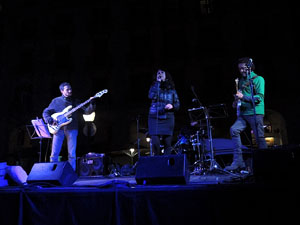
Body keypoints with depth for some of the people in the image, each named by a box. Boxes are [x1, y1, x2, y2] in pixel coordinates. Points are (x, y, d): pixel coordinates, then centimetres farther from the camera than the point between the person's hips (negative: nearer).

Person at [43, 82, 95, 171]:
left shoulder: (75, 101, 12)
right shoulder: (56, 101, 9)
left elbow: (86, 111, 5)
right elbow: (45, 112, 11)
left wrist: (92, 104, -12)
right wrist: (50, 121, -8)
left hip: (71, 129, 1)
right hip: (59, 129, 0)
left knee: (72, 154, 0)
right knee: (54, 154, 0)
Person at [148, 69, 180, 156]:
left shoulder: (171, 89, 11)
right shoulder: (154, 86, 9)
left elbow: (177, 105, 10)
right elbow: (151, 96, -13)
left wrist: (172, 106, -12)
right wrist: (158, 82, -9)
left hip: (168, 118, 1)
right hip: (154, 118, -1)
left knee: (168, 143, -2)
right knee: (155, 143, -7)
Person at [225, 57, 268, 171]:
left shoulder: (258, 79, -1)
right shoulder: (241, 81, 20)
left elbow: (259, 97, -12)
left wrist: (243, 97, -19)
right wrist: (236, 102, 10)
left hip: (255, 112, -6)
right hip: (243, 113, 6)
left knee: (259, 137, -6)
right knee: (234, 129, -15)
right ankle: (238, 161, -15)